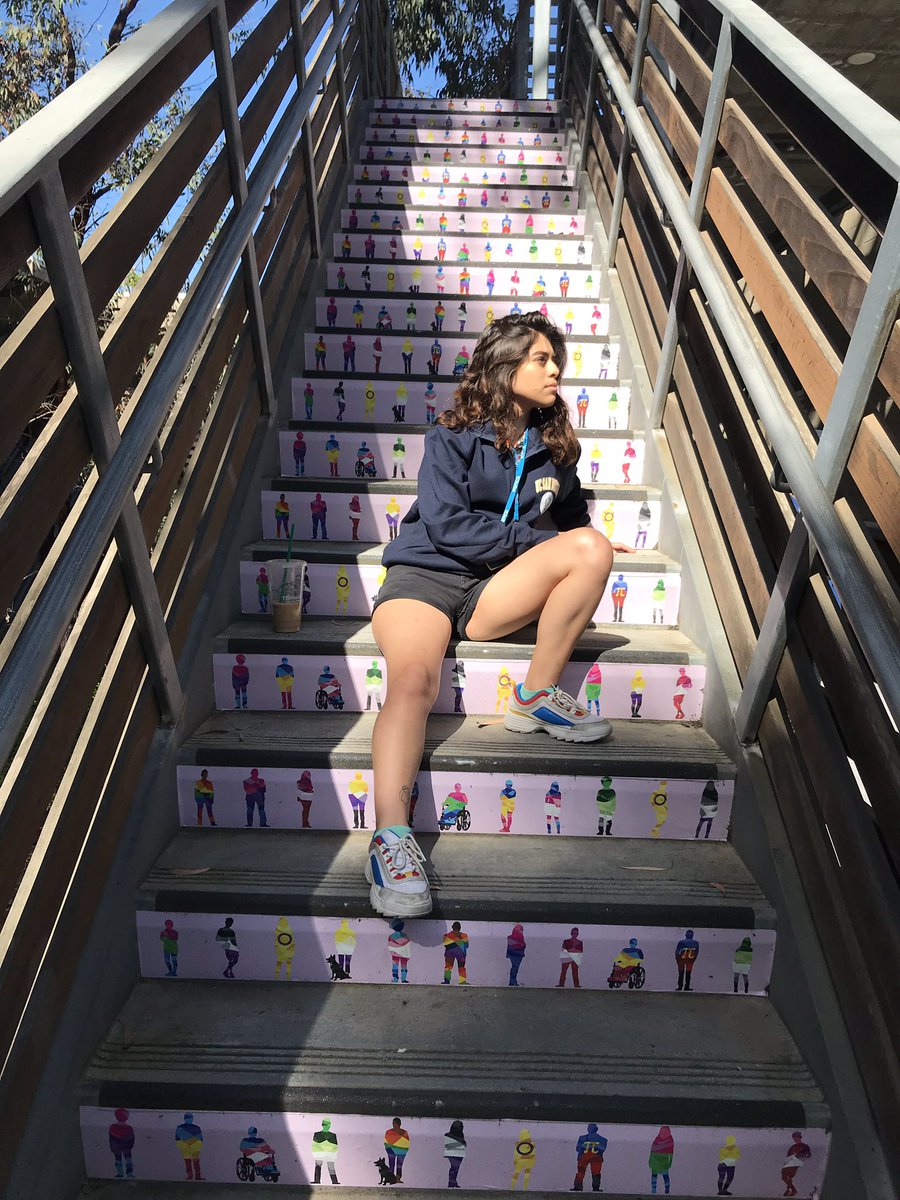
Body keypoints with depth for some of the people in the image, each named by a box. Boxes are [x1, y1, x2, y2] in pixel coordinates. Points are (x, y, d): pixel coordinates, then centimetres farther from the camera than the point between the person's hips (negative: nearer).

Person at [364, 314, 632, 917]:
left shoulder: (554, 444, 15)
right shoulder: (453, 436, 1)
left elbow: (574, 519, 29)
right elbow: (447, 526, -11)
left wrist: (576, 550, 9)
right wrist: (537, 540, -10)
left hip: (492, 592, 4)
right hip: (425, 574, -3)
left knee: (592, 548, -21)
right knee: (413, 680, -34)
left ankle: (538, 695, -13)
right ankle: (392, 837, -36)